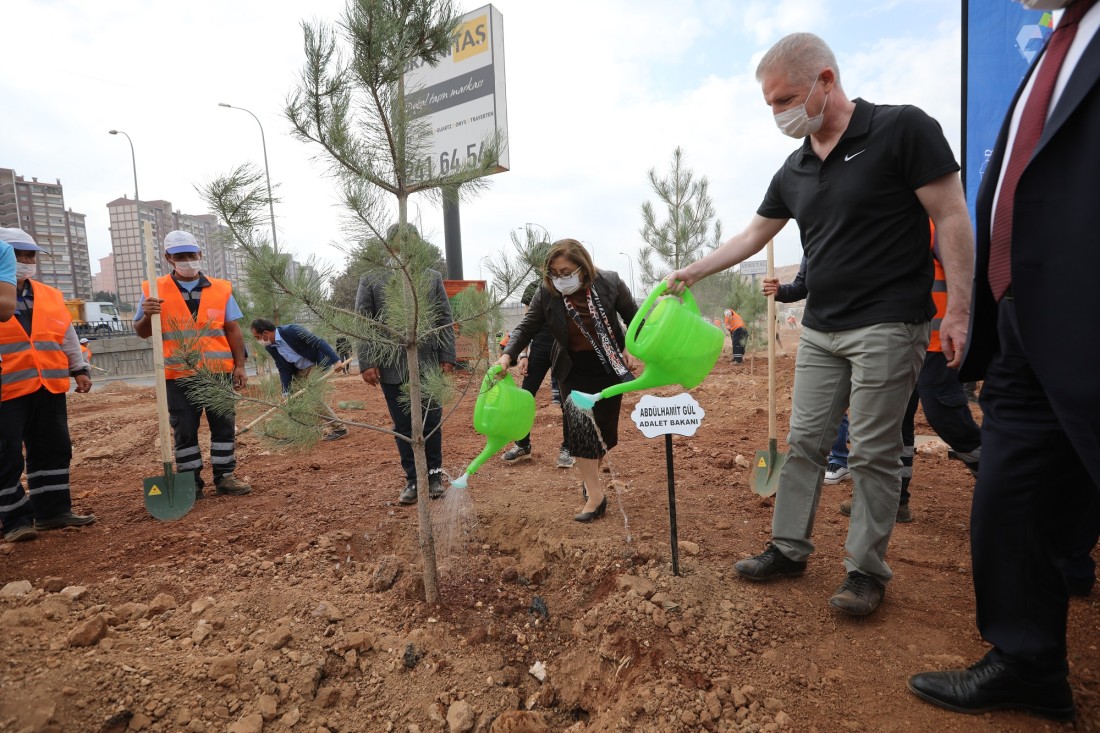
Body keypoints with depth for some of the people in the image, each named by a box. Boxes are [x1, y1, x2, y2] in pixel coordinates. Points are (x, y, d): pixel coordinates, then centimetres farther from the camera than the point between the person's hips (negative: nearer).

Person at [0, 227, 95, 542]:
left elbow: (68, 337, 19)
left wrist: (79, 369, 17)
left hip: (48, 388, 5)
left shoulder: (51, 296, 14)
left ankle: (53, 510, 19)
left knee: (54, 450, 9)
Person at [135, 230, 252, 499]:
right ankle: (191, 483, 18)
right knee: (184, 430, 7)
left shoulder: (221, 289, 6)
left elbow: (233, 330, 8)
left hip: (219, 372, 1)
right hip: (178, 376, -1)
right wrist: (147, 316, -14)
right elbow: (142, 332, 8)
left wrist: (240, 365, 2)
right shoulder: (155, 291, 4)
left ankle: (224, 477, 18)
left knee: (224, 426, 6)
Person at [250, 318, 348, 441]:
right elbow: (284, 370, 2)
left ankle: (339, 428, -8)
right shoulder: (270, 347, -2)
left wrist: (336, 360, -33)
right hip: (300, 370, 8)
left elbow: (319, 342, -26)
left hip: (317, 364, -8)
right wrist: (286, 392, -7)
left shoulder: (291, 330, -24)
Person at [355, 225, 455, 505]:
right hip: (391, 367, 0)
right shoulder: (370, 280, 5)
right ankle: (413, 479, 17)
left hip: (428, 365, 1)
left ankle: (434, 475, 20)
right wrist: (366, 363, -6)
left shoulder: (433, 278, 9)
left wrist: (447, 357, -1)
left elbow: (445, 321, 7)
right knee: (403, 426, 6)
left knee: (431, 422, 5)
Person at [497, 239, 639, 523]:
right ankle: (595, 495, -6)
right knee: (579, 423, -15)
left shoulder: (610, 283, -14)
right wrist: (508, 356, -24)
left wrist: (631, 348, -11)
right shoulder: (546, 292, -14)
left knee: (605, 427, 8)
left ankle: (590, 475, 35)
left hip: (609, 368, 1)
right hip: (573, 371, 0)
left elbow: (634, 318, 0)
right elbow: (527, 327, -9)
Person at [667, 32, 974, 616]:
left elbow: (952, 218, -10)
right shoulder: (794, 170, 10)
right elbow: (753, 236, 19)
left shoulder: (902, 129, -8)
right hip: (819, 330, 6)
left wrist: (957, 310, -14)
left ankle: (867, 569, 17)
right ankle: (788, 549, 21)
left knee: (873, 453, 1)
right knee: (803, 442, 9)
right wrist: (693, 272, 17)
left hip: (887, 326, -6)